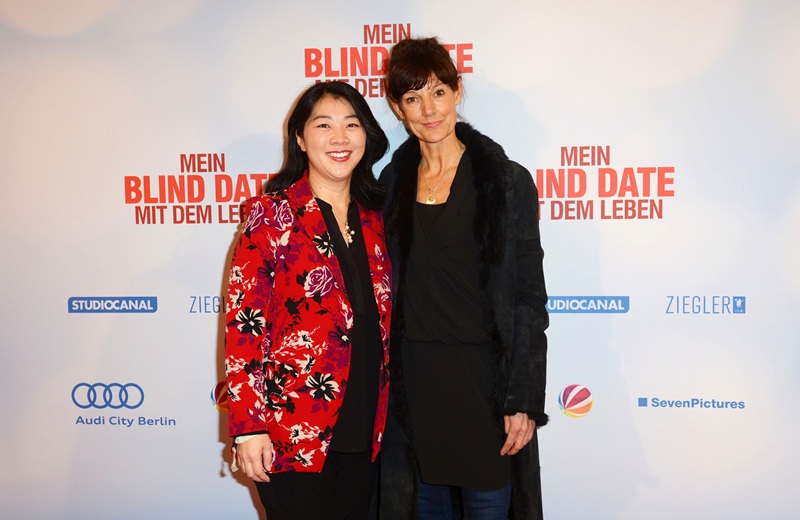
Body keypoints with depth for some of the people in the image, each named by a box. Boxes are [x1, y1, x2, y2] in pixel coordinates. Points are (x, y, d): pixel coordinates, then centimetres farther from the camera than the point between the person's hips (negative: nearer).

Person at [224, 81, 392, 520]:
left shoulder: (375, 218, 8)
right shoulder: (272, 214, -6)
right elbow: (243, 323, -11)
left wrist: (382, 413, 11)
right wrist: (248, 426, -15)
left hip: (364, 433, 5)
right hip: (292, 434, -5)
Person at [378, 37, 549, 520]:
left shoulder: (507, 181, -4)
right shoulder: (393, 181, 7)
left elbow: (529, 299, -5)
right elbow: (387, 290, 12)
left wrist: (523, 402, -10)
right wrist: (387, 385, 7)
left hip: (484, 379, -3)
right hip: (413, 383, 4)